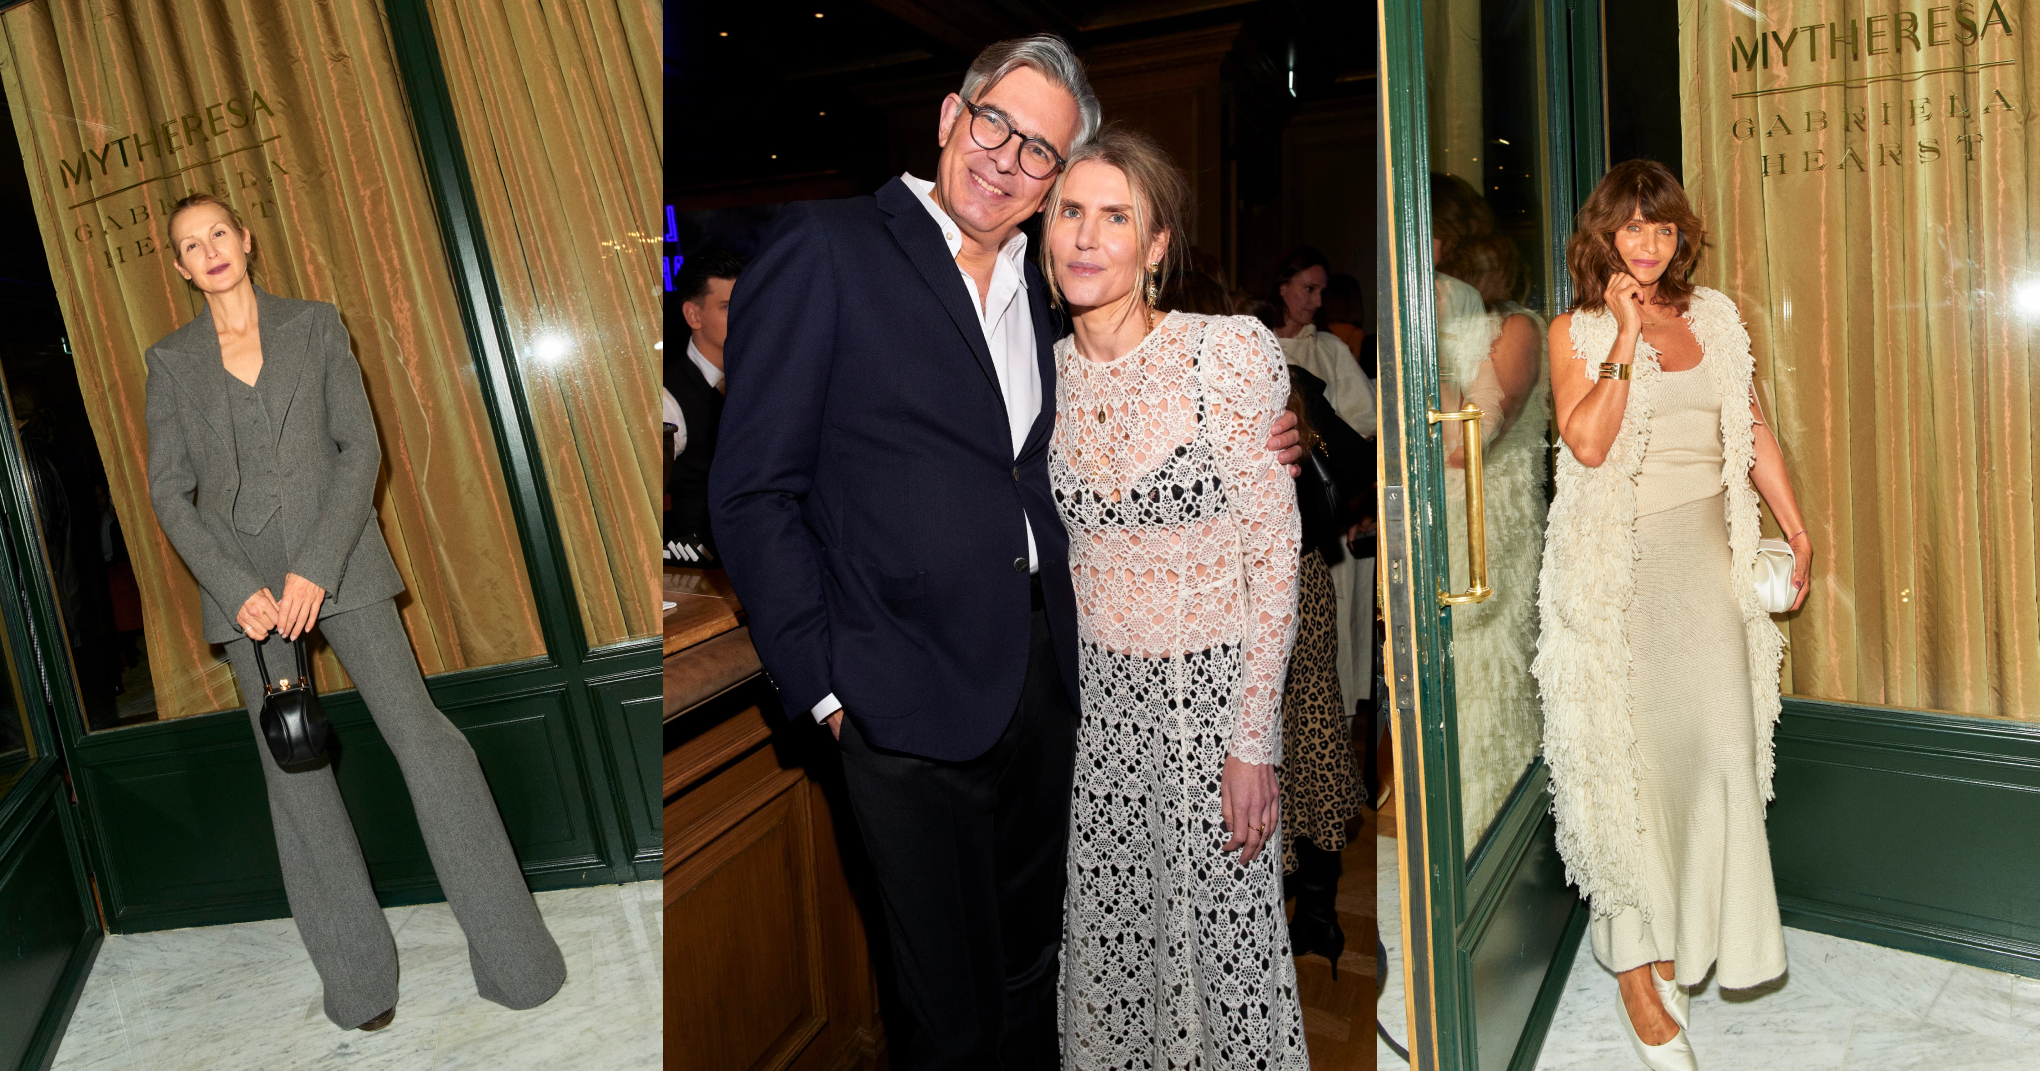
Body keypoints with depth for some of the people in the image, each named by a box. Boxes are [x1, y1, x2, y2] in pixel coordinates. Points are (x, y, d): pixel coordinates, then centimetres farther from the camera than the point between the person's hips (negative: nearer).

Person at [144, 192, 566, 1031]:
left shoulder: (315, 325, 6)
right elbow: (168, 491, 5)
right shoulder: (171, 360, 9)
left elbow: (360, 446, -2)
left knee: (420, 732, -10)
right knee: (293, 773, 4)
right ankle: (358, 977, 16)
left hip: (337, 560, -1)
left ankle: (512, 955, -2)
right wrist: (237, 590, -10)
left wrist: (317, 568, -12)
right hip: (241, 580, 2)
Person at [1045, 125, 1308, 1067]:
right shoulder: (1042, 374, 0)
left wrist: (1254, 743, -13)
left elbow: (1275, 557, -11)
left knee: (1226, 930, 5)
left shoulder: (1237, 353, -13)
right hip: (1094, 694, 4)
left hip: (1215, 682, -4)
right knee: (1105, 928, 15)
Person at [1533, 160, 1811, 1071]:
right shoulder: (1576, 332, -1)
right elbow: (1587, 443, -15)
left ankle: (1688, 935, 21)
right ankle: (1636, 965, 11)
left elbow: (1752, 431, 16)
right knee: (1629, 752, 0)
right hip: (1617, 560, -4)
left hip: (1706, 552, 4)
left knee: (1719, 744, 3)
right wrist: (1626, 338, -15)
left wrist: (1796, 526, 13)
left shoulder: (1714, 317, 12)